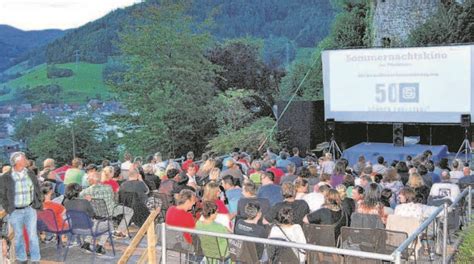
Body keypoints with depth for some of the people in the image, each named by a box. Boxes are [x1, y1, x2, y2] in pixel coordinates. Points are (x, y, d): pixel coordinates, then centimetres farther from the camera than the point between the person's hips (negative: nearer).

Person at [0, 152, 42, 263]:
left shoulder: (31, 174, 3)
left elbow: (38, 191, 11)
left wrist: (38, 204, 6)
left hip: (30, 209, 2)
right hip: (15, 212, -1)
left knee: (33, 235, 1)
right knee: (18, 236, 10)